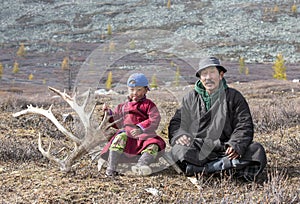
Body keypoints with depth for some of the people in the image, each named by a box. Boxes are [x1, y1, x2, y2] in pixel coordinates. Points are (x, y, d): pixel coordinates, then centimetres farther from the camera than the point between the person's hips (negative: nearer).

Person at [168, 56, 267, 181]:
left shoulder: (234, 97, 10)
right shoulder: (190, 98, 15)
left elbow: (245, 125, 3)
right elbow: (176, 121, 16)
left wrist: (235, 144, -18)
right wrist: (179, 135, -9)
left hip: (225, 148, 0)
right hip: (199, 149, 0)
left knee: (257, 150, -26)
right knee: (178, 150, -32)